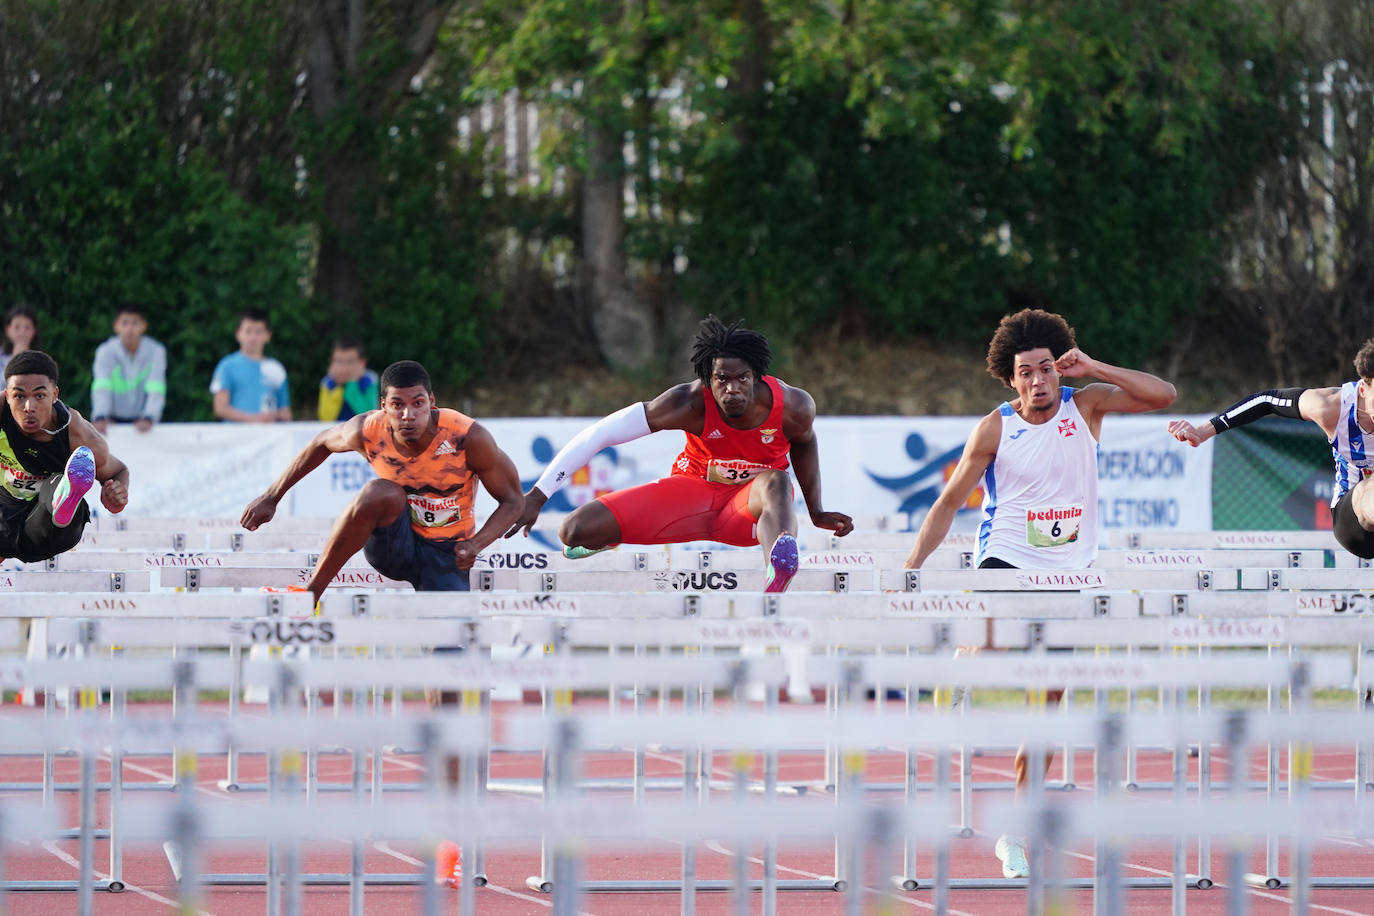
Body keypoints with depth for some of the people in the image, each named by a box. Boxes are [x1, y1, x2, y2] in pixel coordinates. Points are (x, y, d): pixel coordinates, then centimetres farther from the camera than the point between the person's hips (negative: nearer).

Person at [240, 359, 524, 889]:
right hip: (392, 546, 1)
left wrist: (478, 542, -28)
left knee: (446, 686, -10)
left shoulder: (468, 438, -23)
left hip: (445, 559, -1)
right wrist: (274, 496, 8)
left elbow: (513, 498, -11)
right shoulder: (368, 433, -18)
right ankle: (309, 596, -20)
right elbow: (321, 444, 5)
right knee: (381, 492, -34)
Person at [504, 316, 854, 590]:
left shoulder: (794, 407, -21)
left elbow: (804, 443, 6)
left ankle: (780, 566, -69)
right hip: (691, 493, 1)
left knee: (775, 483, -41)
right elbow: (599, 434, -22)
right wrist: (536, 497, -23)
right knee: (575, 531, -17)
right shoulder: (691, 403, -25)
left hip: (748, 507, -1)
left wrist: (817, 513, 6)